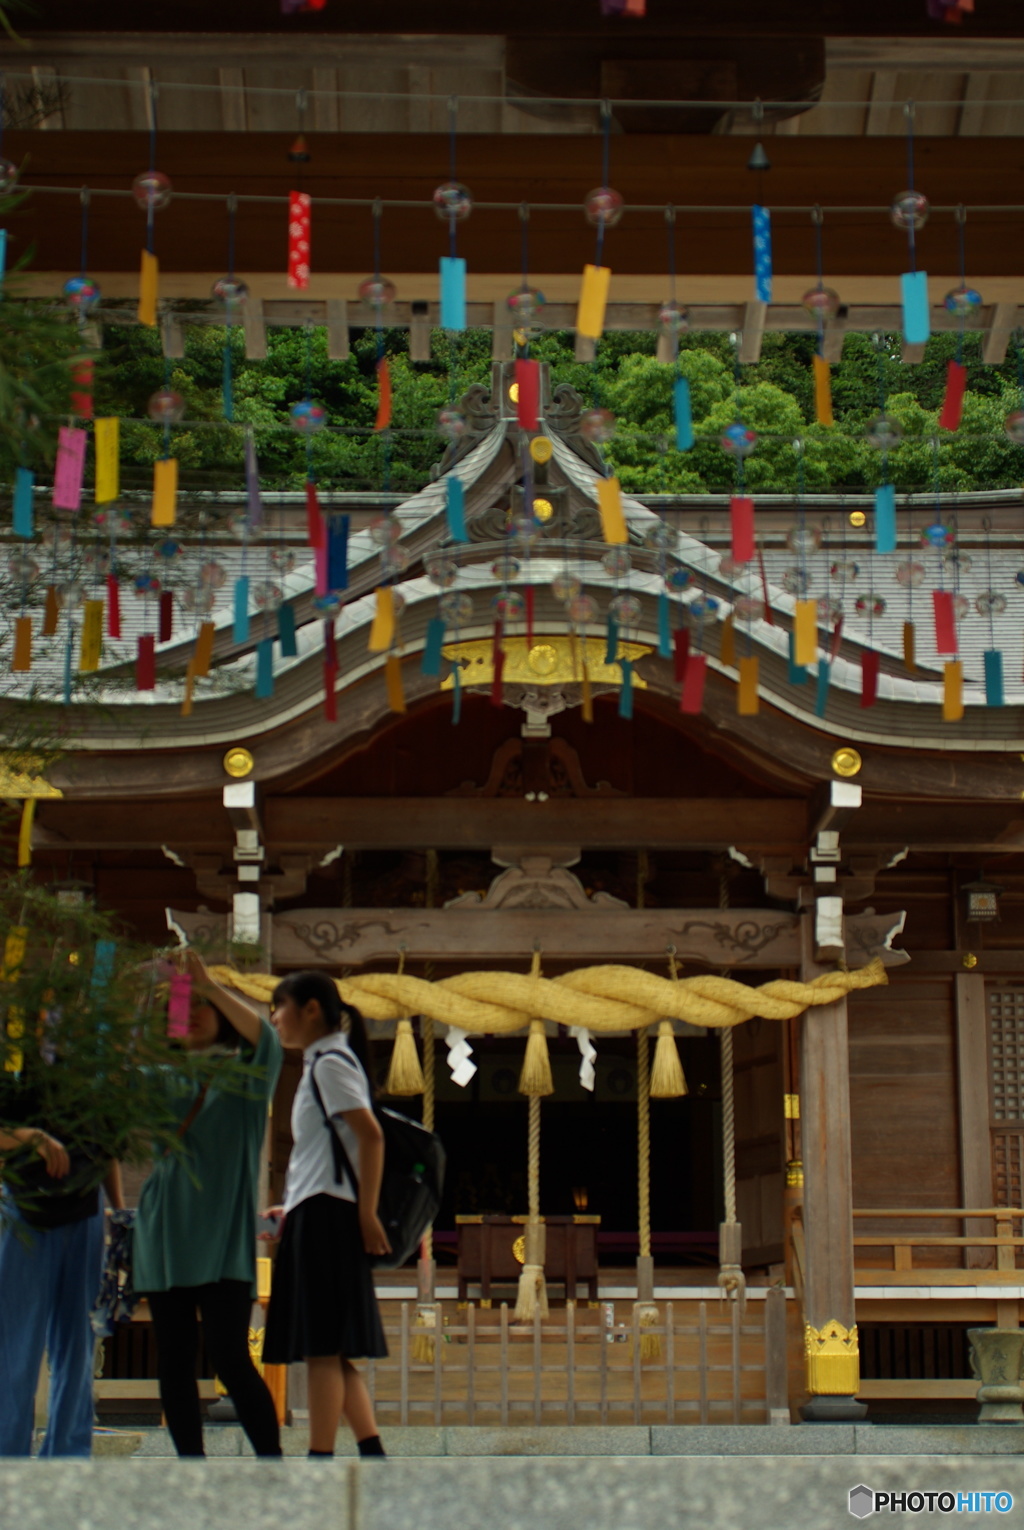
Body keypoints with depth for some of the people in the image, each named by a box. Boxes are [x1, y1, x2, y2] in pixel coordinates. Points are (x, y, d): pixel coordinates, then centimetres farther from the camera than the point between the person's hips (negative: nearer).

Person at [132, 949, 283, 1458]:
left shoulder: (244, 1074, 6)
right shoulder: (162, 1076, 16)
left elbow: (265, 1037, -15)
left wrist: (208, 984, -22)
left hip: (223, 1235, -4)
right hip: (165, 1229, 4)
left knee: (229, 1354, -12)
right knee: (174, 1359, 3)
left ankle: (273, 1464, -6)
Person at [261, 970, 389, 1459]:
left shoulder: (329, 1062, -8)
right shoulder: (323, 1063, 21)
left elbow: (371, 1135, -18)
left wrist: (366, 1213, -19)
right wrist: (295, 1208, 22)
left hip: (325, 1216, -10)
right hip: (315, 1217, 10)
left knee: (322, 1346, -9)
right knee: (333, 1350, 8)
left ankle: (320, 1458, -7)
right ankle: (374, 1455, 8)